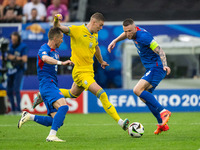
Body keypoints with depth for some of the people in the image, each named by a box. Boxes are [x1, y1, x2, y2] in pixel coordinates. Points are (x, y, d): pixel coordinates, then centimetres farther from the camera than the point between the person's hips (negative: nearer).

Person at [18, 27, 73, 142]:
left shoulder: (55, 50, 20)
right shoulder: (44, 49, -10)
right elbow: (45, 58, -37)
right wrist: (61, 63, -48)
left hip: (53, 86, 9)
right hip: (47, 84, -9)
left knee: (57, 121, 1)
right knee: (63, 106, -31)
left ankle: (29, 116, 13)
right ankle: (52, 136, -35)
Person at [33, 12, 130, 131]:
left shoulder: (95, 35, 9)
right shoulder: (77, 30, -13)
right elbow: (58, 28, -16)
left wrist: (101, 61, 44)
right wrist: (56, 21, -39)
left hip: (89, 71, 9)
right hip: (80, 72, -9)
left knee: (73, 94, 25)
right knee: (101, 94, -18)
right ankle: (120, 122, -19)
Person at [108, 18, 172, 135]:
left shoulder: (143, 36, -22)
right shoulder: (135, 33, 6)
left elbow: (160, 51, -25)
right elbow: (125, 35, 34)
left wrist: (165, 65, -38)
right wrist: (114, 41, 28)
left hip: (157, 68, -10)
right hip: (151, 69, 10)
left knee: (138, 90, -22)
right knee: (145, 96, 10)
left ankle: (163, 112, -27)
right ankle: (162, 124, 12)